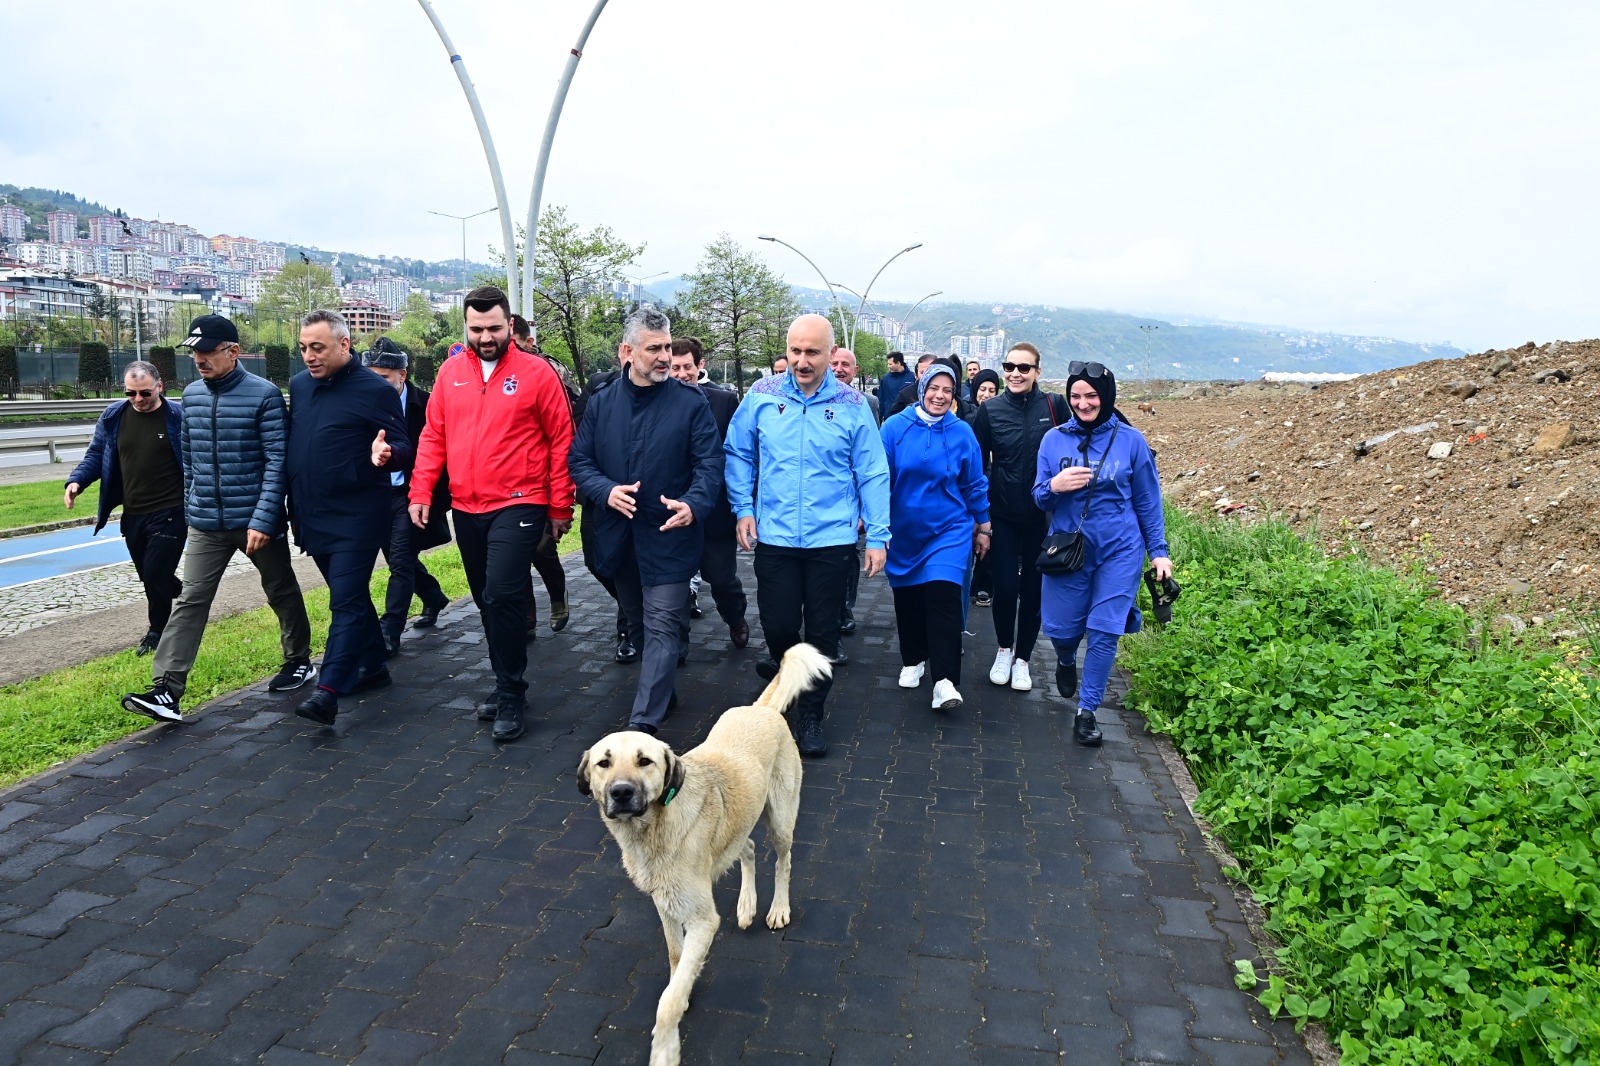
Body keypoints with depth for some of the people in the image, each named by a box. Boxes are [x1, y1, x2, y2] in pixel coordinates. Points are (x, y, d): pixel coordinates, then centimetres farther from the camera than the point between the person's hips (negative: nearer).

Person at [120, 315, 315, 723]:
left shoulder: (264, 395, -11)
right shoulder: (191, 395, 7)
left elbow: (277, 462, -15)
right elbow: (189, 459, 16)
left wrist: (263, 520, -20)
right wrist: (189, 510, 16)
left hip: (257, 521, -4)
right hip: (206, 523, 4)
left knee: (282, 593, 12)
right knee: (190, 601, -2)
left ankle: (299, 661, 31)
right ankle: (167, 689, -3)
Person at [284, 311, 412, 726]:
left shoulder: (375, 389, -10)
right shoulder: (298, 385, 10)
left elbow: (403, 447, -10)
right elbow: (290, 443, 17)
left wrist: (385, 454, -33)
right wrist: (292, 506, 11)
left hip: (356, 517, -7)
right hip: (312, 517, 7)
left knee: (346, 602, -9)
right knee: (351, 596, 17)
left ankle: (329, 690, -9)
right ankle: (373, 666, 30)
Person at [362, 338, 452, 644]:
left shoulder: (426, 405, -12)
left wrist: (439, 500, -16)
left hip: (411, 496, -6)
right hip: (379, 495, 6)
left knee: (401, 561, -6)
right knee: (399, 559, 17)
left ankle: (388, 633, 0)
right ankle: (434, 597, 42)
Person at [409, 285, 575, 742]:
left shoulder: (536, 372, -5)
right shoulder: (450, 372, 7)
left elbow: (561, 442, -4)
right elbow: (433, 436, 10)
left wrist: (560, 507, -3)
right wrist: (421, 492, 1)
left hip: (518, 506, -5)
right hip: (466, 508, 5)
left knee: (502, 594, -16)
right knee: (486, 601, 14)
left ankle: (511, 694, 1)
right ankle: (506, 684, 29)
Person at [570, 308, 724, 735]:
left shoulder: (691, 402, -6)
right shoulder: (601, 404, 4)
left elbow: (709, 462, -10)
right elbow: (579, 460, 4)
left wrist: (693, 504, -28)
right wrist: (606, 490, -16)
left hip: (669, 534, -4)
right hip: (617, 534, 5)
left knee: (662, 626, -6)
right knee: (638, 622, 19)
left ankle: (645, 721, -4)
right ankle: (661, 693, 39)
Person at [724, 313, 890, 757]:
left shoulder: (852, 405, -3)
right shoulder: (761, 396, -1)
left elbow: (872, 474, -1)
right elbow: (738, 455, 8)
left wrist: (877, 535, -4)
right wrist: (743, 509, -2)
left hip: (832, 539, 0)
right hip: (774, 537, 1)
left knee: (823, 633, 7)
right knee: (778, 626, 6)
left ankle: (810, 715, 25)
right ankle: (784, 667, 42)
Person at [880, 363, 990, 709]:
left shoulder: (962, 432, -4)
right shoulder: (895, 427, -6)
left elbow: (975, 484, 5)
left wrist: (983, 526, 10)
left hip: (949, 530, -1)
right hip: (903, 530, 2)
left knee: (943, 597, -14)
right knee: (907, 599, 12)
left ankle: (944, 680, -13)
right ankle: (913, 661, 34)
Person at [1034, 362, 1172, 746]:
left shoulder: (1130, 440, -3)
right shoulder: (1055, 439, -1)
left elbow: (1148, 501, 4)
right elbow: (1039, 498, 2)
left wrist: (1159, 551, 3)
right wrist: (1054, 486, -20)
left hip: (1120, 550, -1)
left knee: (1104, 631, -4)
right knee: (1061, 628, 7)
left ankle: (1087, 711, 11)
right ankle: (1066, 661, 44)